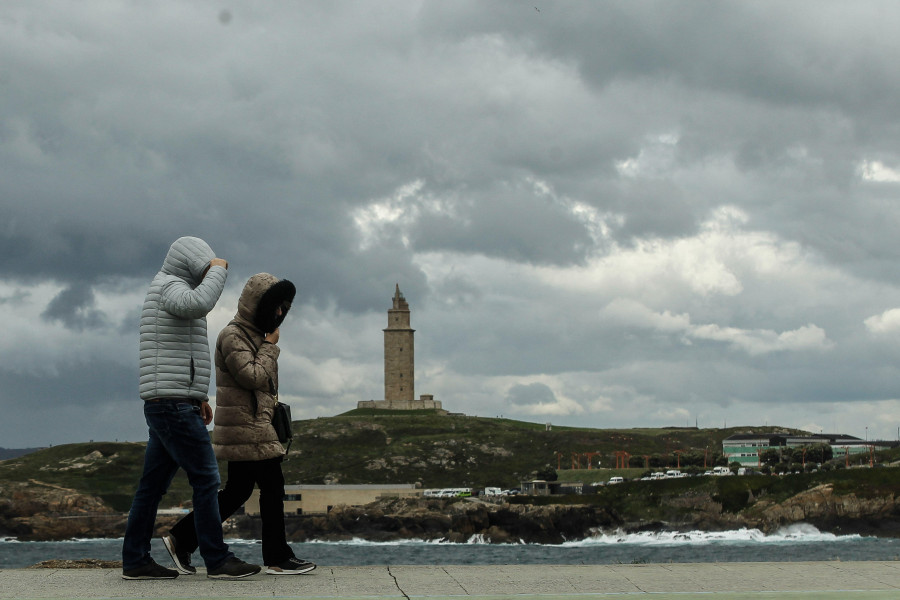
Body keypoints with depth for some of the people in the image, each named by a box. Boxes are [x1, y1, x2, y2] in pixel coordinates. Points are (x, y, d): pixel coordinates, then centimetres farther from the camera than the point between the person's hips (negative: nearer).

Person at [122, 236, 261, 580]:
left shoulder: (172, 292, 24)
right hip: (173, 405, -10)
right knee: (206, 479, -7)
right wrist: (218, 269, -16)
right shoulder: (170, 286, -8)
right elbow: (199, 304, -32)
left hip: (168, 407, 10)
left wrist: (198, 397, 24)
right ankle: (217, 560, -4)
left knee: (153, 485, 8)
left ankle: (135, 561, 9)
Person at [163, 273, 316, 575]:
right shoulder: (233, 335, -12)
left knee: (237, 491, 10)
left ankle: (181, 537, 14)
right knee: (272, 486, -6)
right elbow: (252, 377, -20)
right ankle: (278, 558, 1)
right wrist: (270, 346, -10)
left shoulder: (257, 334, 19)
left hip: (256, 424, 10)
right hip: (247, 428, -10)